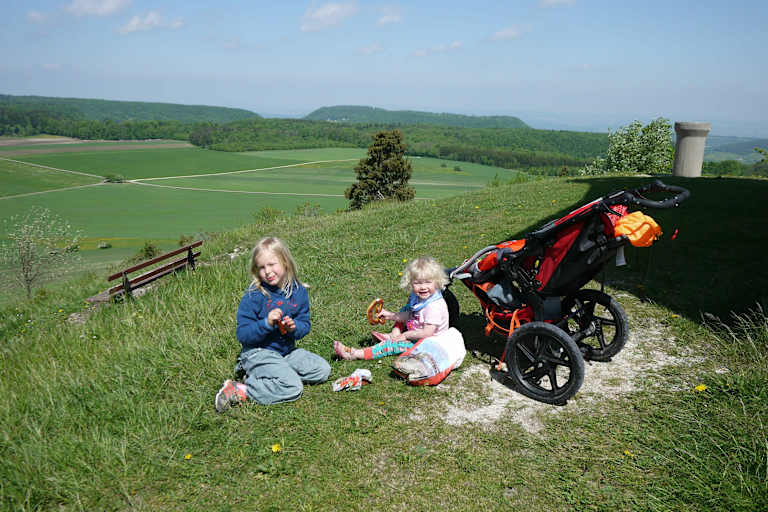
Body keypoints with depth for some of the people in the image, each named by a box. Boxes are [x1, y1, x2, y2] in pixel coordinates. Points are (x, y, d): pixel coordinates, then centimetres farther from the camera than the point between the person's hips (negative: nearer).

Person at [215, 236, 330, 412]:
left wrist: (295, 327, -16)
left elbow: (305, 325, 7)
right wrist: (266, 323, -29)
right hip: (258, 353, -7)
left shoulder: (298, 291, 0)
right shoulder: (254, 296, -14)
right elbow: (242, 335, -15)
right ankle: (240, 391, -12)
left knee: (323, 370, 4)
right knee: (292, 387, -24)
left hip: (287, 351, 7)